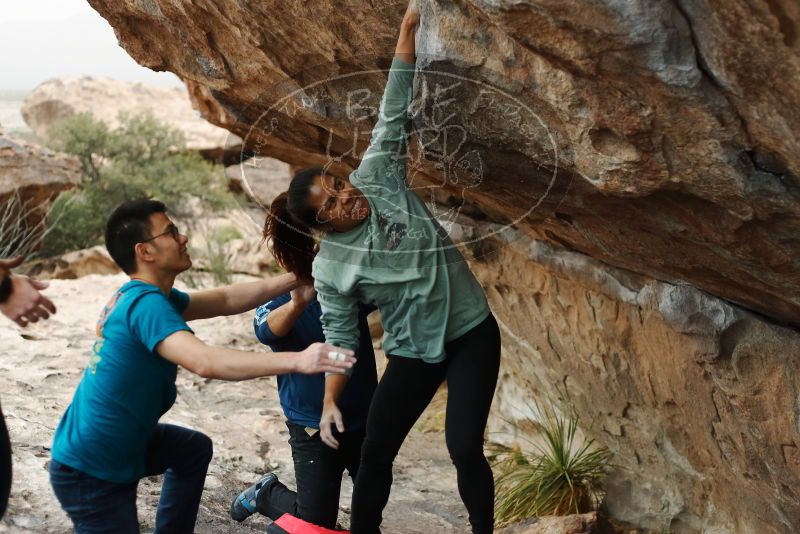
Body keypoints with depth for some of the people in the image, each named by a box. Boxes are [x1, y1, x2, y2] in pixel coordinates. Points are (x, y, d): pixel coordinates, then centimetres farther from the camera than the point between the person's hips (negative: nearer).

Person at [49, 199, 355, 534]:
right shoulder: (145, 304, -25)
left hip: (117, 441, 10)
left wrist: (295, 279, 2)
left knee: (195, 449, 26)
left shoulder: (140, 294, 5)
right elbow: (205, 362, -40)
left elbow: (226, 300, 9)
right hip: (89, 471, -10)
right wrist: (297, 361, -43)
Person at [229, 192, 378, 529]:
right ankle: (267, 494, 29)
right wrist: (296, 305, -52)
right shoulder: (278, 297, -11)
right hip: (314, 426, -3)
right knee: (316, 523, 1)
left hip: (365, 417, 3)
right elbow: (267, 331, -31)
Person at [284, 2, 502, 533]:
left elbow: (393, 115, -9)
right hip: (414, 353, 1)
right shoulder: (330, 268, -7)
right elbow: (341, 337, -1)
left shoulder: (377, 177, -7)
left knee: (464, 448, -9)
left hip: (472, 333, -1)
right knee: (375, 452, 4)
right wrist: (330, 401, -6)